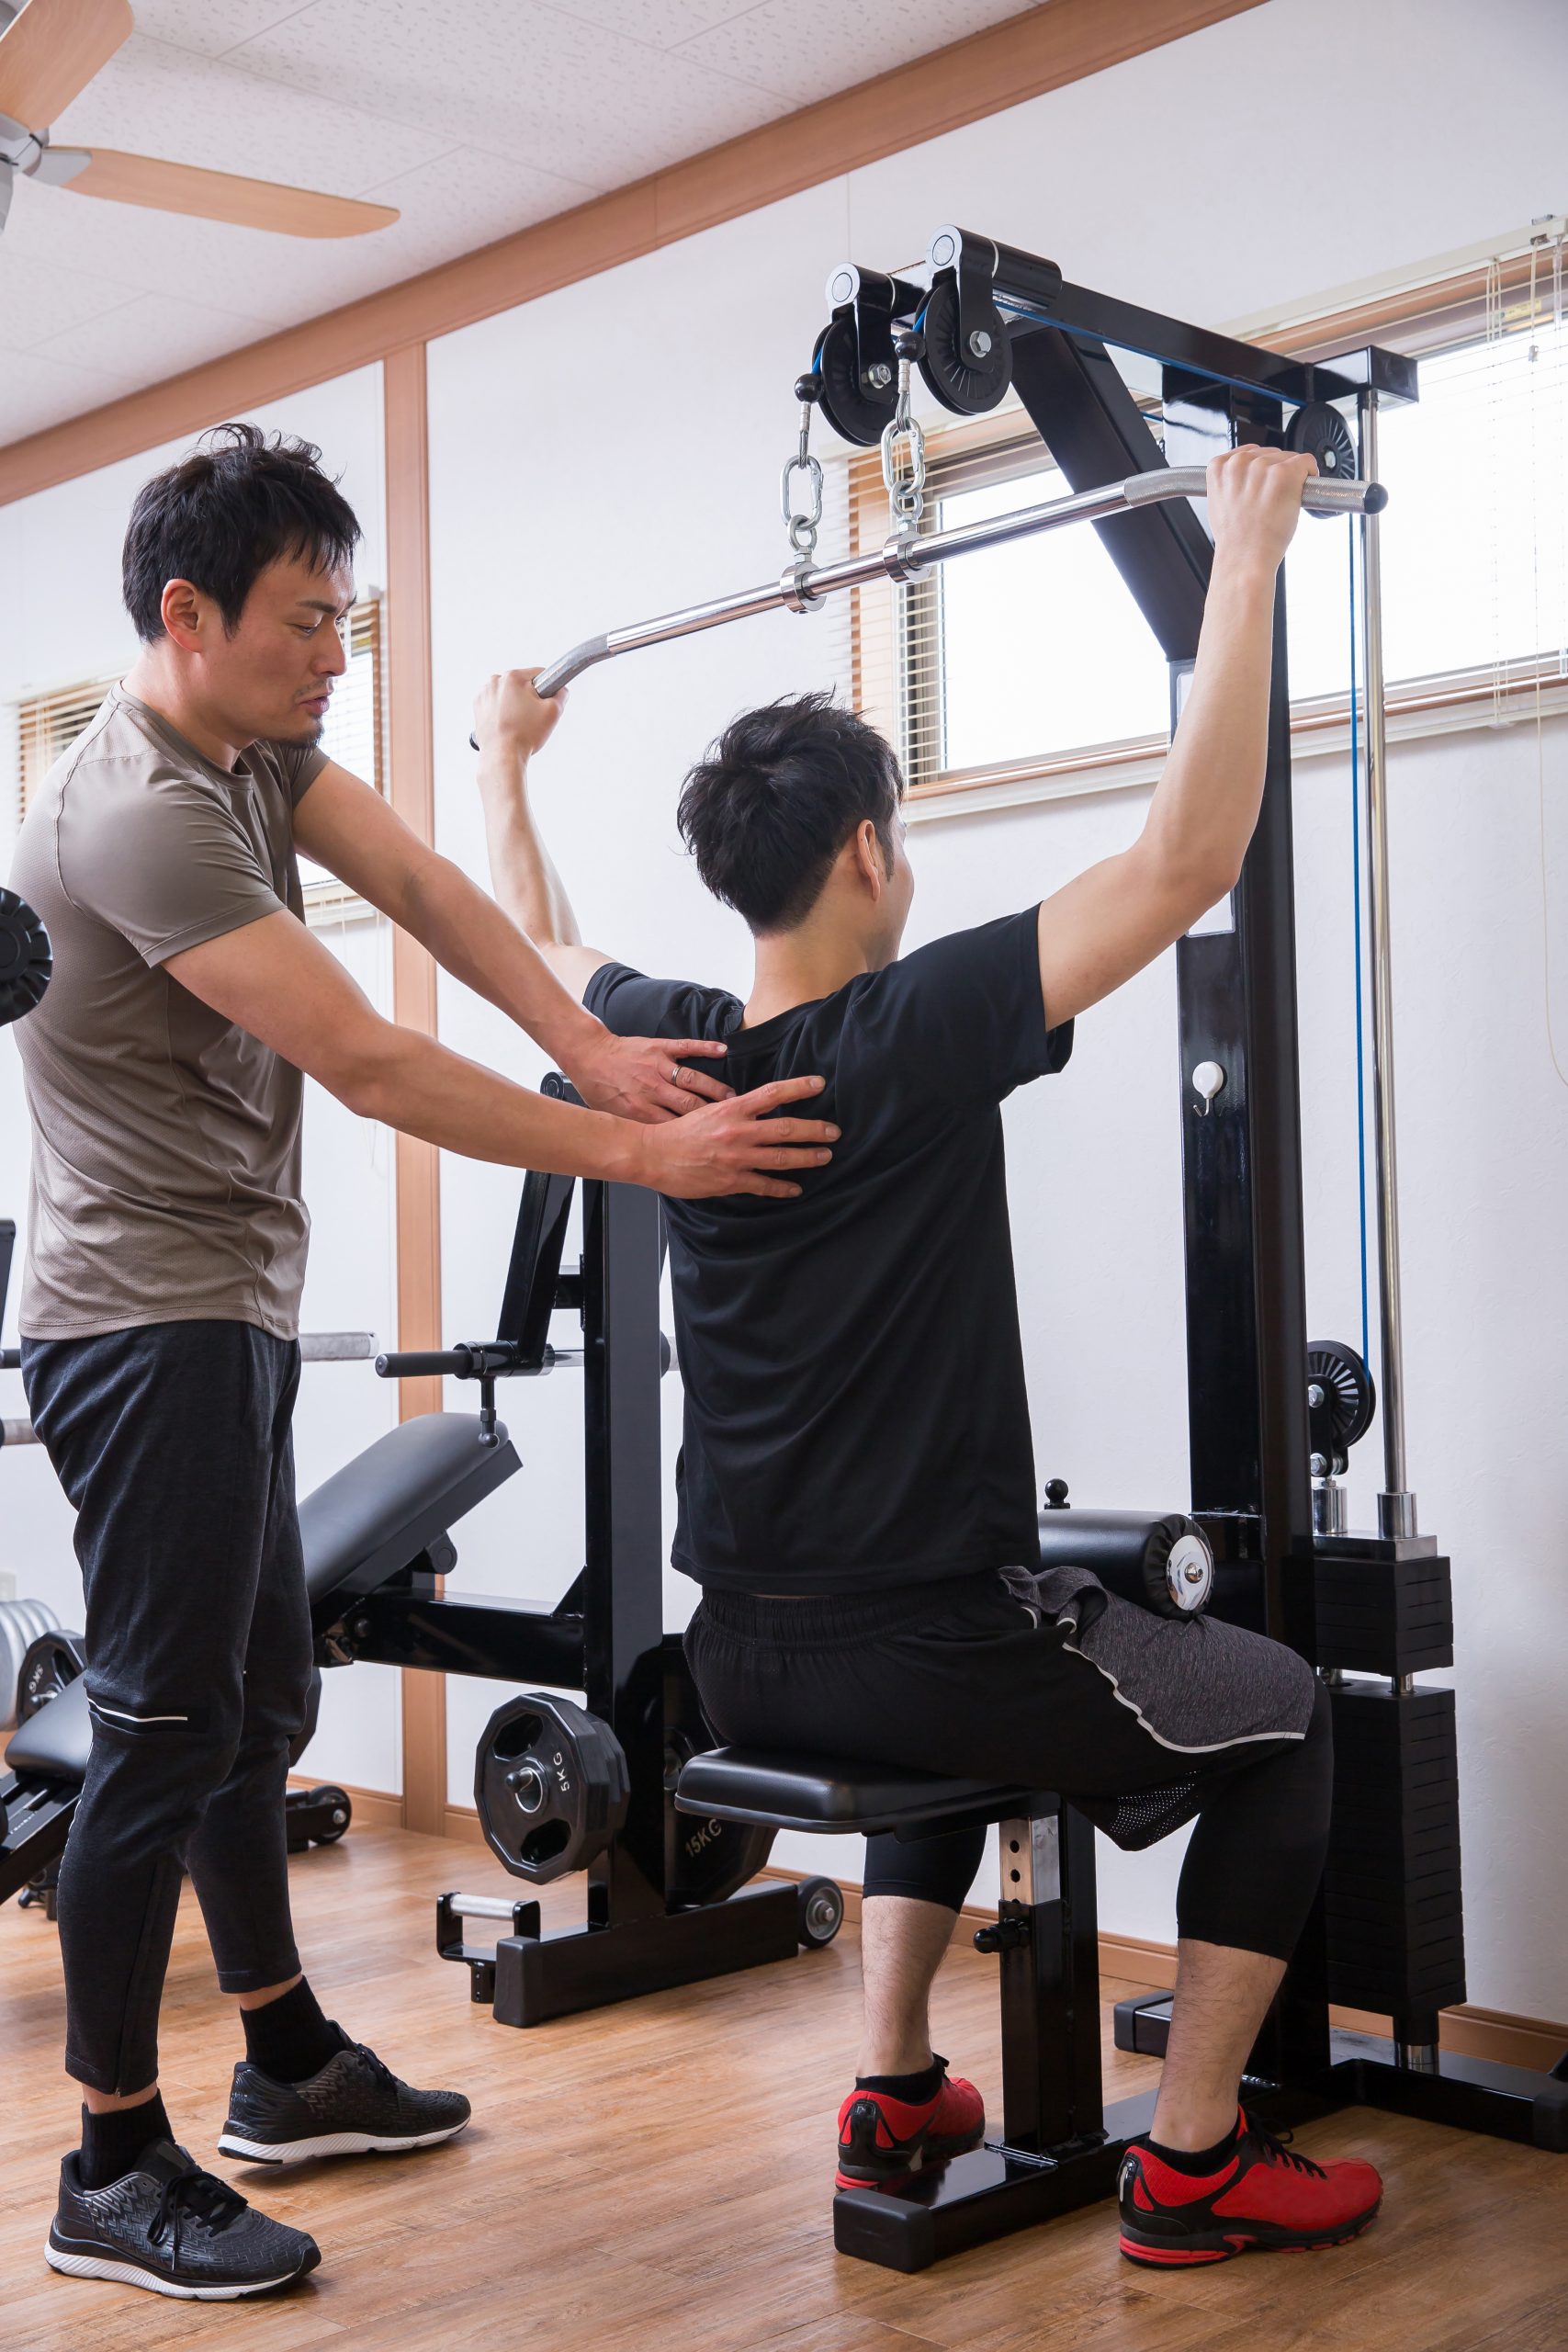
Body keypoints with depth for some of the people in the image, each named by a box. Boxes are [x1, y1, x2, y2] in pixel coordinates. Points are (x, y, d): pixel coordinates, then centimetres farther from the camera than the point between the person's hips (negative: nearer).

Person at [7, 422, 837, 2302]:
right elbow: (371, 1067, -25)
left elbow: (420, 888, 1)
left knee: (257, 1701, 17)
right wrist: (646, 1153, -24)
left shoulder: (254, 747, 9)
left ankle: (288, 2068, 31)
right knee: (168, 1731, -5)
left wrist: (590, 1045, -15)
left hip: (222, 1313, 10)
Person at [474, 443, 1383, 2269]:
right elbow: (1188, 858, -18)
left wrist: (504, 761, 38)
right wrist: (1246, 563, -12)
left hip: (744, 1664, 7)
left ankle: (894, 2093, 33)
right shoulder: (924, 1033, -18)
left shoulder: (667, 1051, 1)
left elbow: (534, 938, 23)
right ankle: (1192, 2162, 15)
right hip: (924, 1649, -7)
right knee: (1282, 1719, 15)